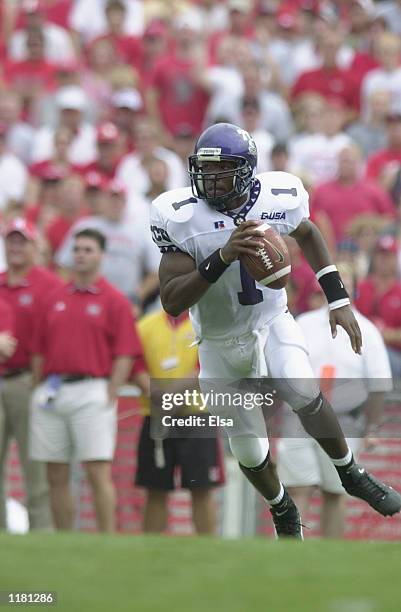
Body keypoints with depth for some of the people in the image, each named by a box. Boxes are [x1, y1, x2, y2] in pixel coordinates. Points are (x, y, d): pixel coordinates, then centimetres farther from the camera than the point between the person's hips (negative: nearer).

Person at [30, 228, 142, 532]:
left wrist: (109, 397, -11)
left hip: (92, 390, -5)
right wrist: (40, 389, 7)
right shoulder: (56, 298, 16)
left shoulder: (115, 300, 1)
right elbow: (39, 350, 16)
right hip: (52, 392, 5)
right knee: (56, 475, 6)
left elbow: (125, 355, -4)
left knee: (99, 472, -11)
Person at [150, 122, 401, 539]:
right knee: (250, 452, 8)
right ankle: (283, 512, 39)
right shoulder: (182, 218, -24)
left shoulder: (278, 198, -16)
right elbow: (172, 302, -27)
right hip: (221, 343, 0)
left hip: (273, 323, 0)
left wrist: (338, 299, 7)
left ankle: (351, 475, -3)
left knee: (305, 395, -27)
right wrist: (223, 257, -40)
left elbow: (307, 235, 9)